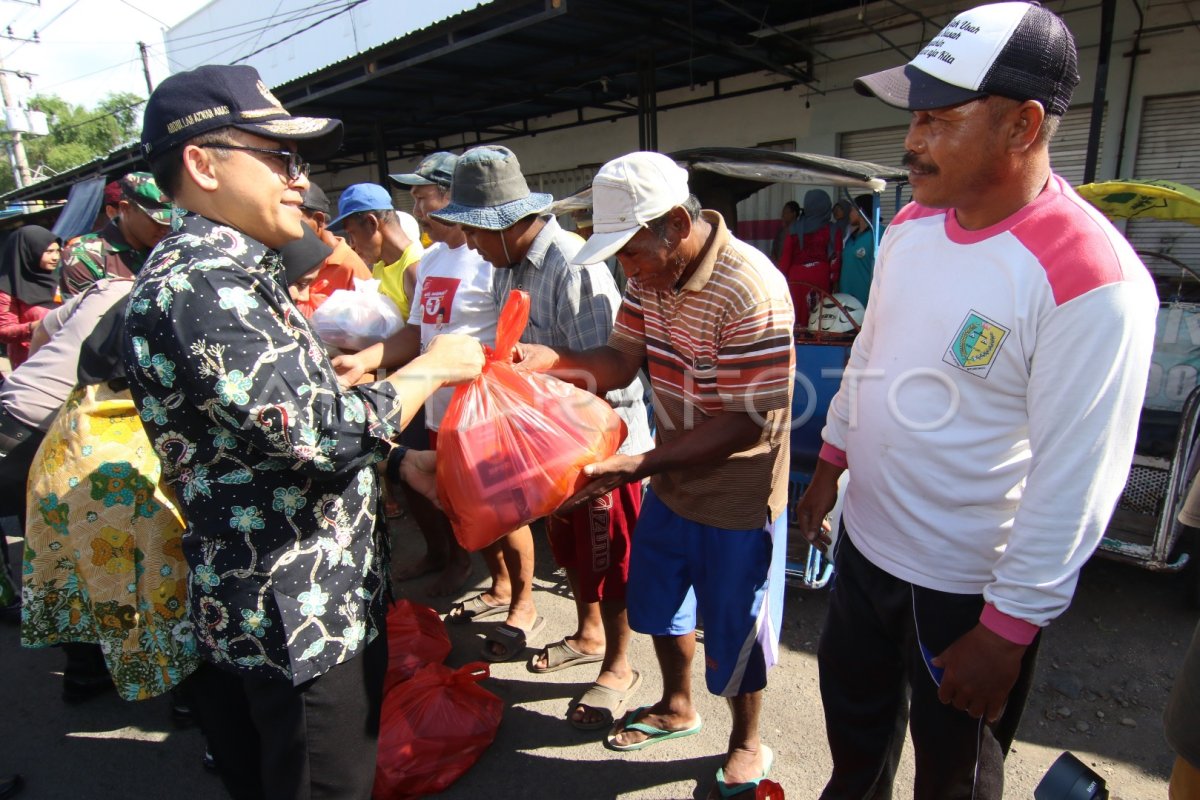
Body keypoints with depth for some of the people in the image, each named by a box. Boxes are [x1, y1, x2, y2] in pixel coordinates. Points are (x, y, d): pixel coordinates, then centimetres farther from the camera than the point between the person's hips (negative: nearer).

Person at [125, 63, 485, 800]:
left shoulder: (229, 273, 12)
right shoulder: (196, 284, -22)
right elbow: (321, 434, -29)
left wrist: (405, 461, 14)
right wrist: (432, 368, -15)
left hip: (316, 599, 10)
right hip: (299, 621, -10)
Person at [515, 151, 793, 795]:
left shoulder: (751, 291, -29)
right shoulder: (650, 272, -4)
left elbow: (750, 423, -29)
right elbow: (620, 359, -2)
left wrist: (639, 464, -34)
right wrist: (549, 361, -20)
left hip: (737, 499, -8)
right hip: (671, 483, 8)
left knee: (731, 634, 12)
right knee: (656, 601, 25)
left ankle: (747, 746, 42)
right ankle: (676, 707, 52)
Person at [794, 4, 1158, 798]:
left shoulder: (1092, 279, -24)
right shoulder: (912, 224, -2)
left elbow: (1074, 485, -22)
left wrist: (1008, 632, -16)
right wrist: (829, 465, 15)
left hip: (969, 589, -6)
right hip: (864, 542, 7)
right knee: (853, 714, 28)